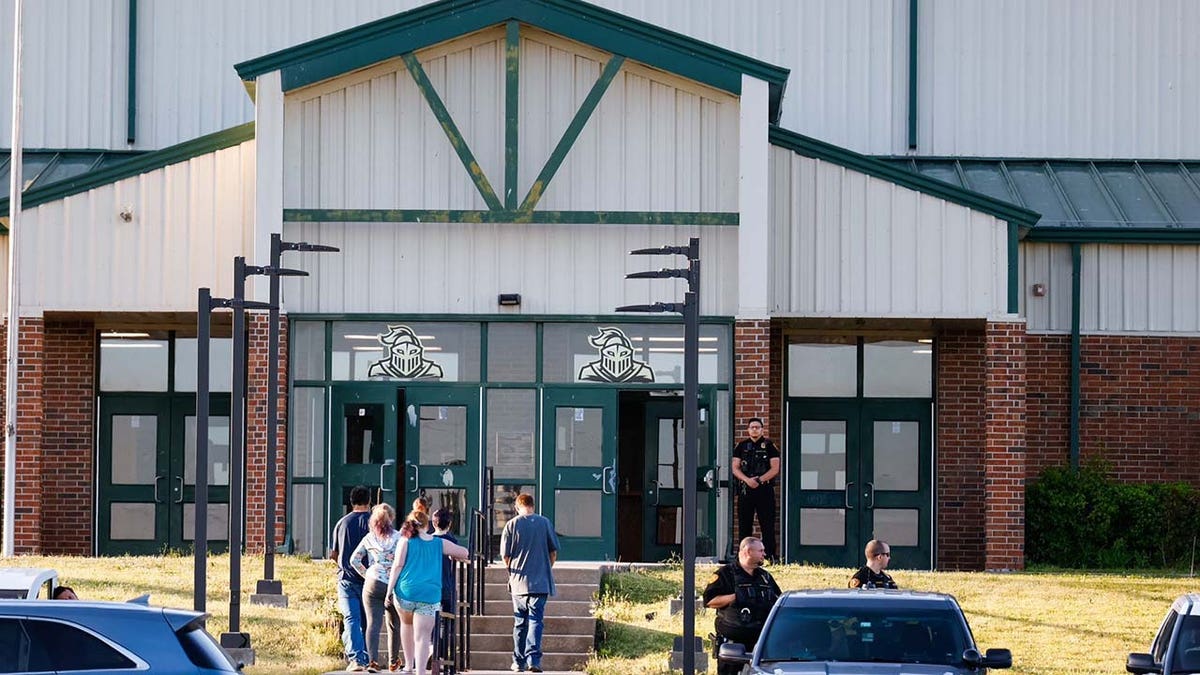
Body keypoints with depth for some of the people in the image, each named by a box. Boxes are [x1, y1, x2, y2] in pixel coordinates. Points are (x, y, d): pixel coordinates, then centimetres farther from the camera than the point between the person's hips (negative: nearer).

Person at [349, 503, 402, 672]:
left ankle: (373, 660, -21)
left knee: (373, 623, -5)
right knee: (394, 625, 15)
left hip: (373, 584, 0)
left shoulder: (369, 538, 6)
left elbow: (354, 560, 3)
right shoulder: (398, 538, 0)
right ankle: (393, 661, 27)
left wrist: (366, 574, 11)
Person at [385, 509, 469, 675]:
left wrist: (390, 589, -2)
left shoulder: (406, 542, 2)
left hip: (406, 592, 0)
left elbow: (397, 566, -4)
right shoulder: (440, 543, 9)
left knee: (407, 624, 27)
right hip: (430, 596, 0)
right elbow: (464, 553, 17)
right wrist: (450, 556, 37)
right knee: (422, 637, -3)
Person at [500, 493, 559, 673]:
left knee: (520, 623, 11)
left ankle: (519, 662, 15)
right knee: (536, 621, -1)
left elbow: (505, 556, 0)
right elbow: (554, 553, 5)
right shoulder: (545, 523, 0)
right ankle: (533, 659, -16)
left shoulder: (511, 525, -2)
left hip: (518, 582, 0)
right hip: (541, 583, 0)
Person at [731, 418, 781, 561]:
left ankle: (769, 557, -4)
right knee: (744, 526, 4)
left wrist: (759, 480, -15)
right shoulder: (741, 447, 11)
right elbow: (735, 468, 5)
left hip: (765, 489, -3)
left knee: (767, 526, -4)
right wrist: (747, 480, -12)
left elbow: (775, 468, -3)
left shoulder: (769, 446, 3)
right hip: (746, 490, 3)